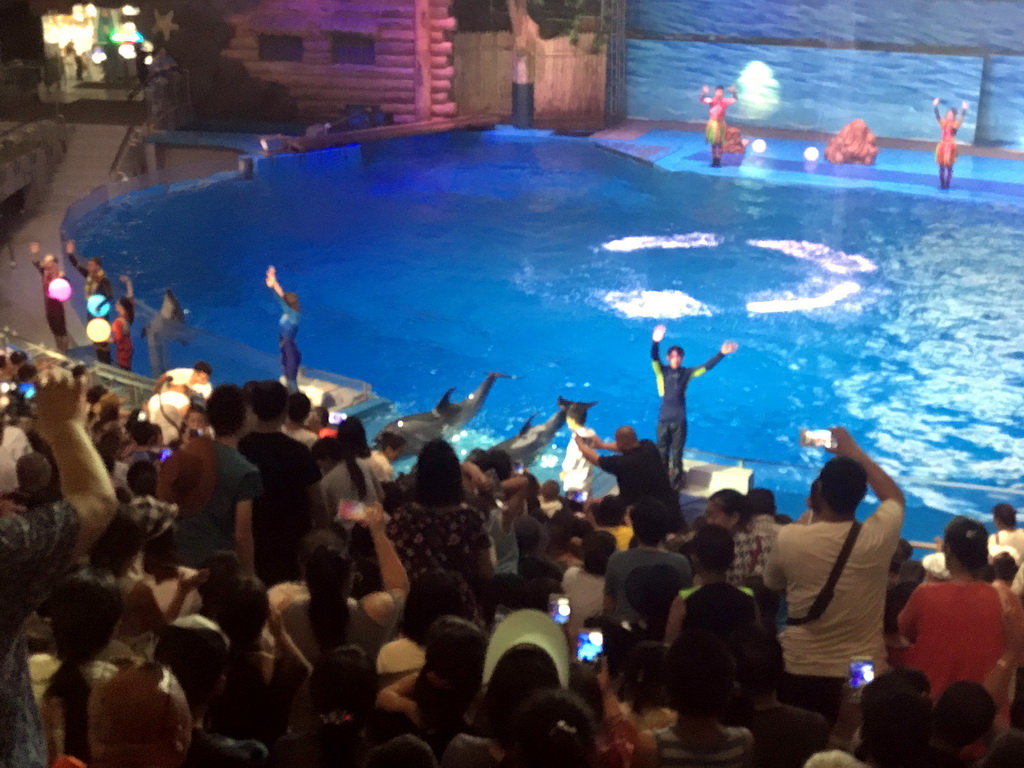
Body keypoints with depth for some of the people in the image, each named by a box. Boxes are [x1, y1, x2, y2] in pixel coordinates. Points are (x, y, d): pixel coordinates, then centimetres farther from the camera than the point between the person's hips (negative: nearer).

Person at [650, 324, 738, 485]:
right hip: (664, 419, 0)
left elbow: (707, 366, 0)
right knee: (662, 451, 10)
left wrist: (722, 353, -12)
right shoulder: (662, 371, -1)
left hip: (679, 420, 1)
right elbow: (654, 358, -19)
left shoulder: (687, 373, 4)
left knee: (677, 452, 9)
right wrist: (655, 342, -39)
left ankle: (677, 479, 23)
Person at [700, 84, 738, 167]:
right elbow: (702, 100, -23)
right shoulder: (711, 100, -7)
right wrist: (704, 93, -42)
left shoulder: (725, 101, -4)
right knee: (713, 143, 7)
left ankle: (718, 161, 13)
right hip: (712, 123, 0)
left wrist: (733, 92, -29)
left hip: (721, 124, 0)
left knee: (720, 143, 4)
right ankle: (714, 161, 17)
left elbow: (735, 100, -11)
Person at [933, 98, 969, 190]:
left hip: (950, 146, -3)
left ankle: (947, 185, 7)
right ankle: (942, 184, 14)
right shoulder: (943, 122, 4)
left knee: (949, 167, 2)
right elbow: (937, 115, -3)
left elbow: (962, 117, -16)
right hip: (942, 146, 3)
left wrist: (964, 109, -29)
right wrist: (935, 106, -15)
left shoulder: (956, 124, -3)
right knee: (941, 167, 7)